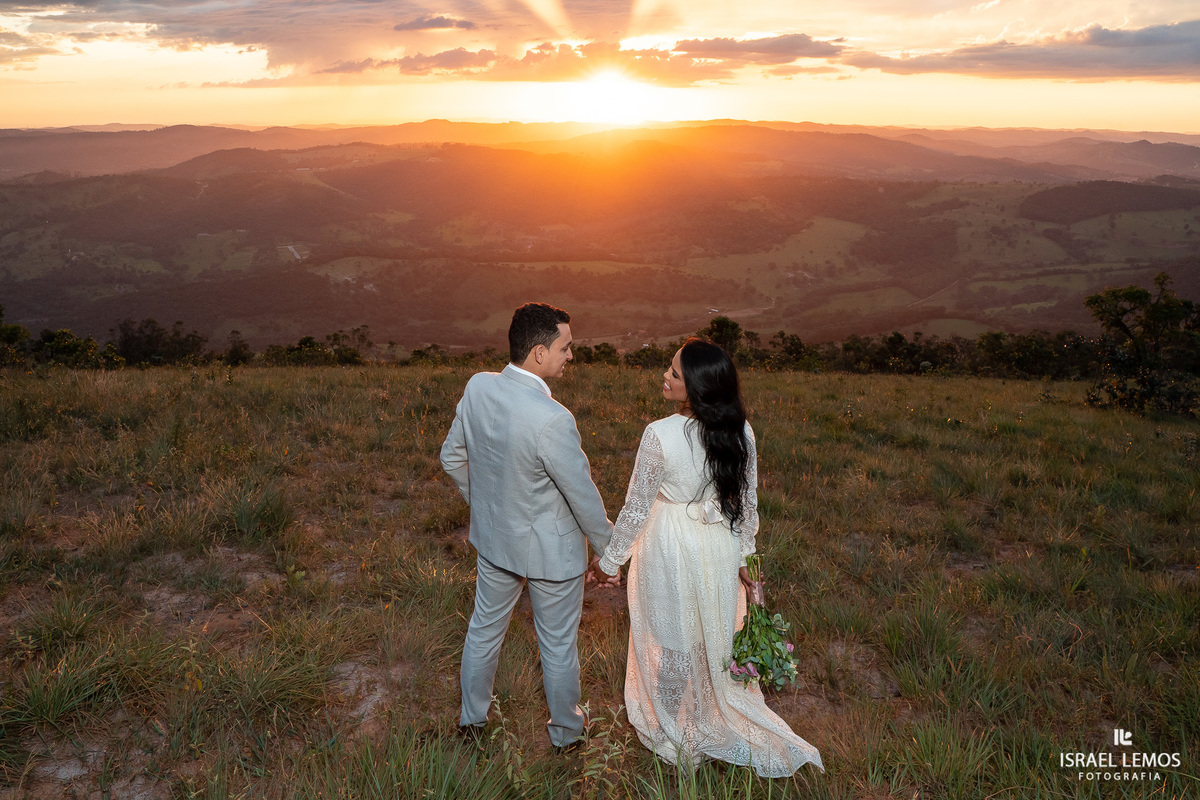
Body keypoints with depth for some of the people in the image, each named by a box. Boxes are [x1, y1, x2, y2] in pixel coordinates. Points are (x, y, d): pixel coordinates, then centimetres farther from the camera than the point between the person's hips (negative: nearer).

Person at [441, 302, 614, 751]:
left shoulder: (477, 388, -14)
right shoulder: (552, 420, -33)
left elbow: (452, 457, 1)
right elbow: (583, 497, -22)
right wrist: (607, 547, -3)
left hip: (493, 537, 6)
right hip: (550, 550, -6)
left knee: (485, 629, 26)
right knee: (558, 646, 18)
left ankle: (472, 718, 47)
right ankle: (565, 731, 41)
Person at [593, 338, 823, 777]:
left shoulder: (660, 435, -28)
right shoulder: (739, 431, -13)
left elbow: (637, 507, -18)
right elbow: (746, 502, -2)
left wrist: (609, 560, -3)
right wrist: (742, 556, 12)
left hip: (671, 548, -4)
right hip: (721, 545, 4)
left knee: (671, 641, 17)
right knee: (714, 636, 25)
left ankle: (672, 734, 40)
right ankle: (716, 722, 47)